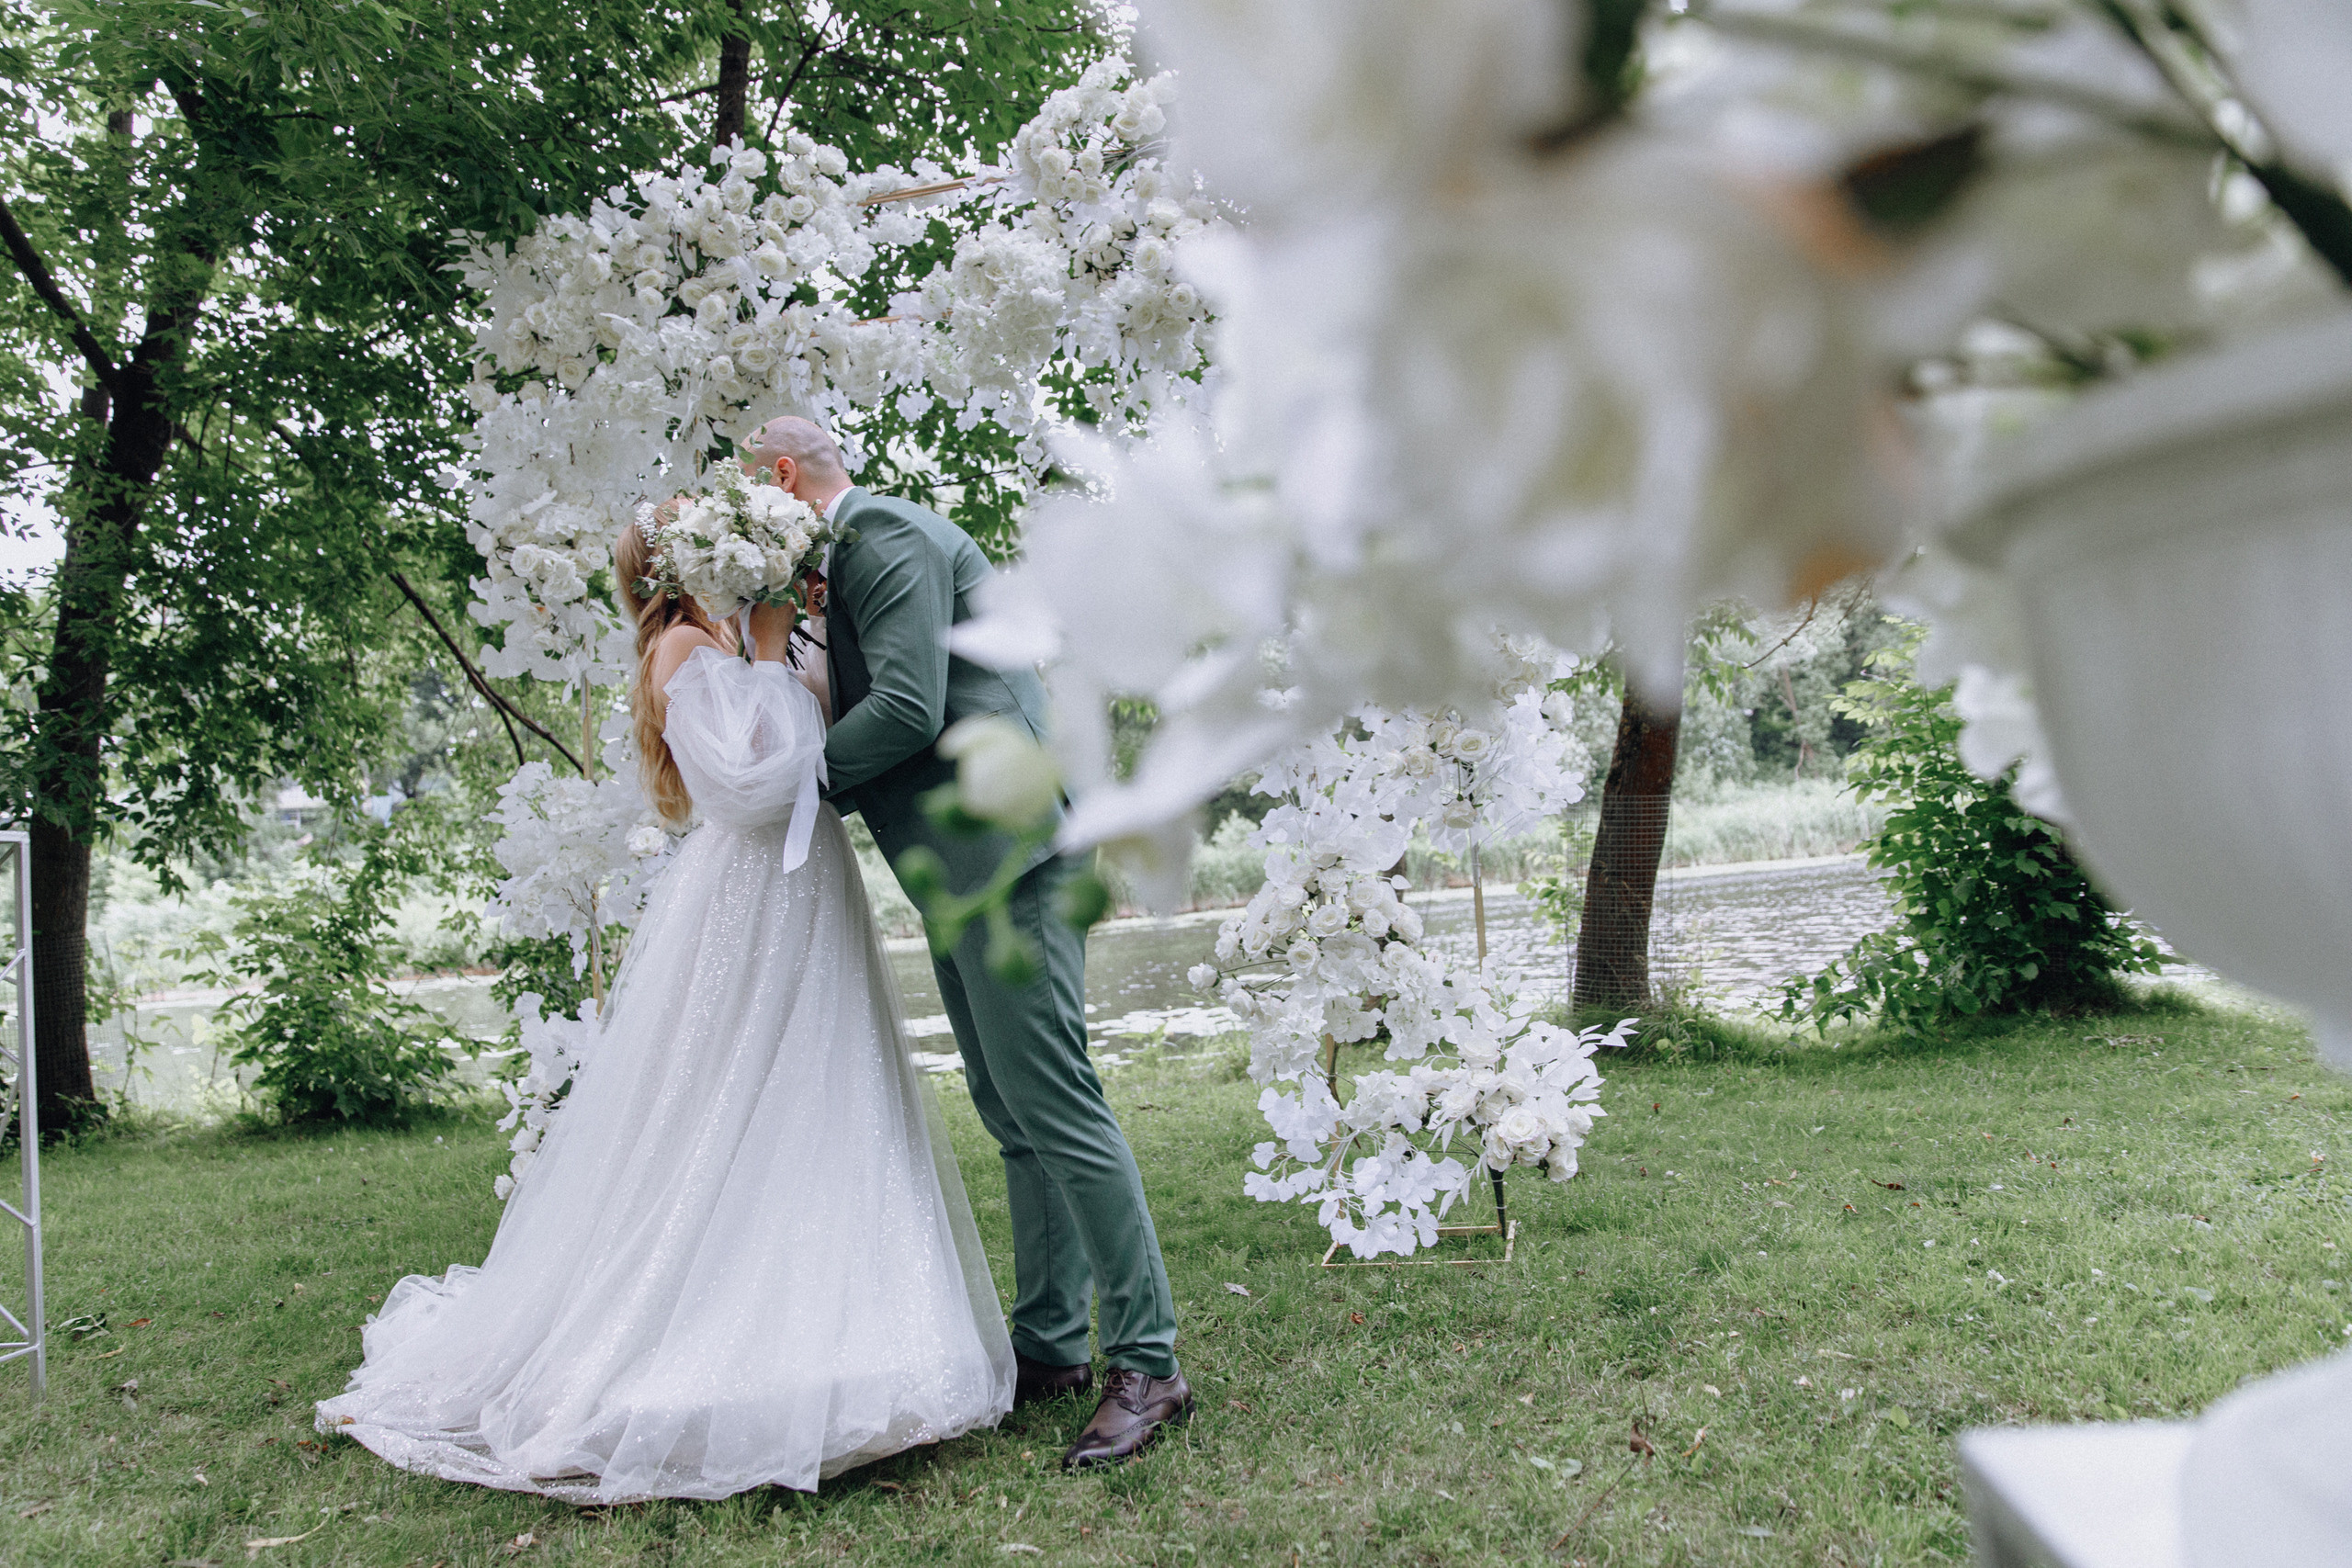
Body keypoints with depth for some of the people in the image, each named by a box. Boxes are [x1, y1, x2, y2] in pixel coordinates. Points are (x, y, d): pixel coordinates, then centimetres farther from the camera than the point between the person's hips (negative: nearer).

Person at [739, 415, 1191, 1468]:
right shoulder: (862, 550, 23)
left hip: (1001, 856, -11)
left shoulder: (885, 533, -9)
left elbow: (906, 709, -20)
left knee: (1053, 1104, -10)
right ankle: (1049, 1347, 21)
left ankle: (1147, 1366, -4)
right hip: (961, 873, 11)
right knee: (1014, 1116, 12)